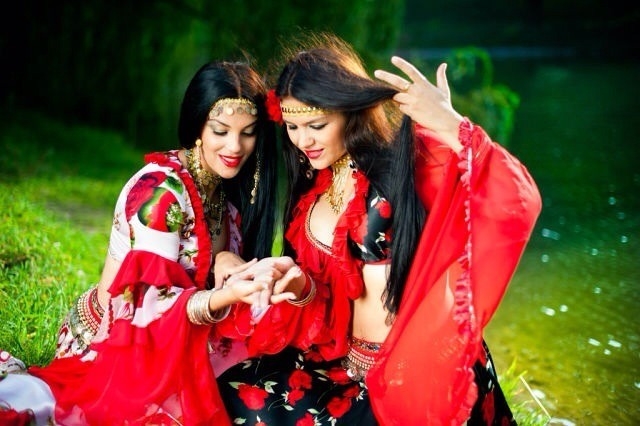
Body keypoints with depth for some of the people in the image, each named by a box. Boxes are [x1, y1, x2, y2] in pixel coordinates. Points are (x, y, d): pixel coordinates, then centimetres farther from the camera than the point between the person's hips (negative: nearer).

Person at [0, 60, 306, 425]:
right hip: (114, 342, -7)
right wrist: (226, 296, -43)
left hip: (173, 337, 8)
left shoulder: (229, 184, 0)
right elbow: (150, 303, -26)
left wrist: (228, 262, -20)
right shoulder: (161, 191, -23)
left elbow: (215, 264, 3)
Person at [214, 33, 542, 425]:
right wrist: (297, 283, -6)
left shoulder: (408, 159, -15)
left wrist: (450, 125, -37)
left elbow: (519, 203, -29)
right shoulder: (311, 189, 6)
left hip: (421, 369, -7)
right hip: (349, 361, 7)